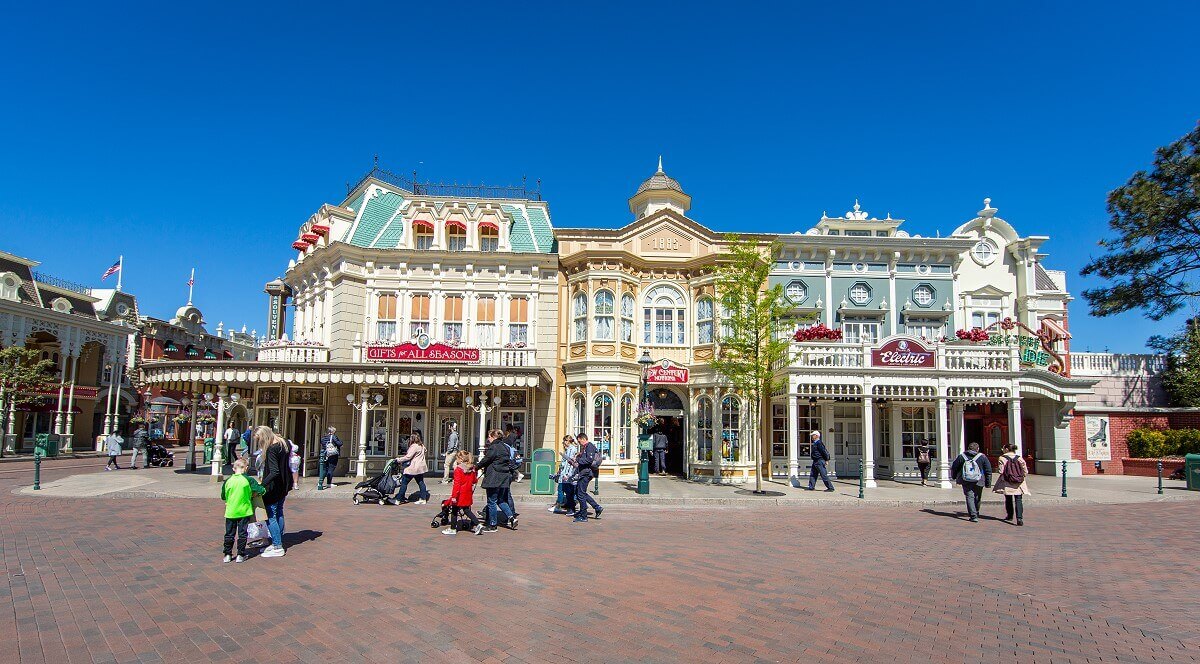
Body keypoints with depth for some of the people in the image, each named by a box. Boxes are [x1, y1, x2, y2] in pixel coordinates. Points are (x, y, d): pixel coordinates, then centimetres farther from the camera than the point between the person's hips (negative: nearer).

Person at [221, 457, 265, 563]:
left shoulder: (228, 481, -2)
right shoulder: (248, 480, -9)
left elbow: (223, 497, 8)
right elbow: (261, 490, -10)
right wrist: (252, 495, 7)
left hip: (230, 512, 2)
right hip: (244, 511, -2)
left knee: (229, 534, 12)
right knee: (242, 534, 7)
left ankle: (228, 555, 17)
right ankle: (240, 555, 11)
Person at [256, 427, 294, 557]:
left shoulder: (271, 450, -22)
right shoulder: (283, 444, 5)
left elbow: (274, 472, -29)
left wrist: (262, 485, -32)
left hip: (273, 488, -9)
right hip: (283, 486, 9)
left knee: (270, 516, -1)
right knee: (279, 513, 19)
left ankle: (278, 547, 1)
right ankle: (278, 543, 27)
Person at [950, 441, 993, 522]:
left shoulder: (961, 457, 0)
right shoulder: (982, 457, -2)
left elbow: (953, 468, 9)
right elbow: (988, 470, 0)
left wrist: (954, 476, 27)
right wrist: (988, 482, 7)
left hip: (966, 482, -1)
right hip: (978, 482, 1)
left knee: (970, 497, -1)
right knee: (977, 498, 19)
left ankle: (974, 516, -13)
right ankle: (976, 513, 38)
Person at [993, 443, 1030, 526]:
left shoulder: (1002, 458, -7)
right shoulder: (1019, 458, 1)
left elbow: (1001, 471, -11)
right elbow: (1025, 472, 1)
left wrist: (996, 470, 11)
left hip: (1007, 483, -1)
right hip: (1019, 483, 2)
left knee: (1008, 500, 16)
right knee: (1018, 500, -1)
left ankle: (1009, 516, 29)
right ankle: (1019, 518, -15)